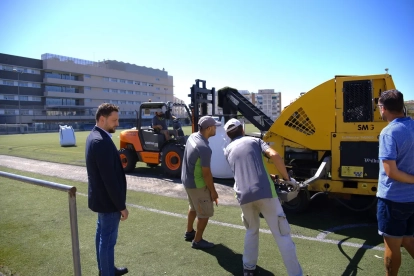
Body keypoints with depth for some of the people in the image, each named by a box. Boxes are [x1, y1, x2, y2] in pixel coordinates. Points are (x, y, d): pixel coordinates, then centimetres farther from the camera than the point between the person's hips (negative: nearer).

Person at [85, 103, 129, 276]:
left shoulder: (94, 136, 7)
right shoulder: (102, 141, -27)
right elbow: (110, 178, -27)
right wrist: (121, 205, -19)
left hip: (101, 197, 11)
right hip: (108, 201, -11)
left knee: (102, 234, 22)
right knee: (108, 239, 4)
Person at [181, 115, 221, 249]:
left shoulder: (192, 136, -3)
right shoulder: (205, 148, -31)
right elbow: (206, 173, -24)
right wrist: (213, 191, -11)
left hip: (187, 180, 9)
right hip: (197, 184, -9)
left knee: (194, 207, 28)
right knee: (205, 213, 8)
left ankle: (189, 232, 44)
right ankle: (197, 241, 22)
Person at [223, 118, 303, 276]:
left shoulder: (228, 150, 22)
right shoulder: (254, 140, 13)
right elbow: (274, 156, -5)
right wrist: (287, 178, 4)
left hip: (243, 196, 4)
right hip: (265, 192, -3)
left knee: (251, 231, 27)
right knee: (282, 234, 6)